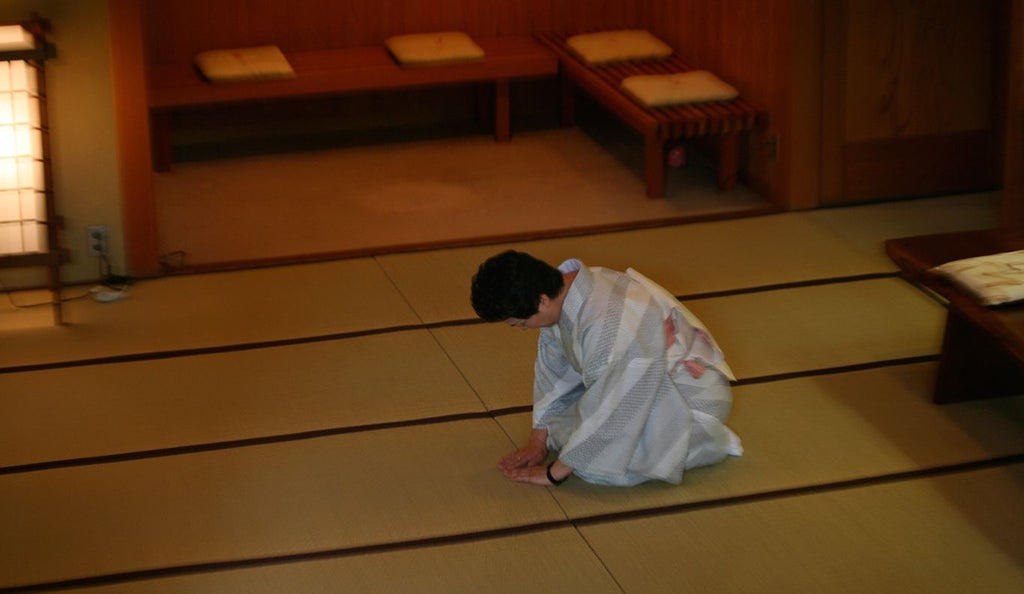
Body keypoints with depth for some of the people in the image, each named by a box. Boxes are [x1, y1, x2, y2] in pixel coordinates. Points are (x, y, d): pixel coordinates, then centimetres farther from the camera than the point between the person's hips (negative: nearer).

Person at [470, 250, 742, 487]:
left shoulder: (608, 326, -37)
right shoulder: (561, 290, -10)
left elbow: (607, 412, -29)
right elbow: (553, 369, 3)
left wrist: (555, 473, -18)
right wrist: (537, 441, 5)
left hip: (690, 400, -9)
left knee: (598, 462, -23)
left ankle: (704, 441, -5)